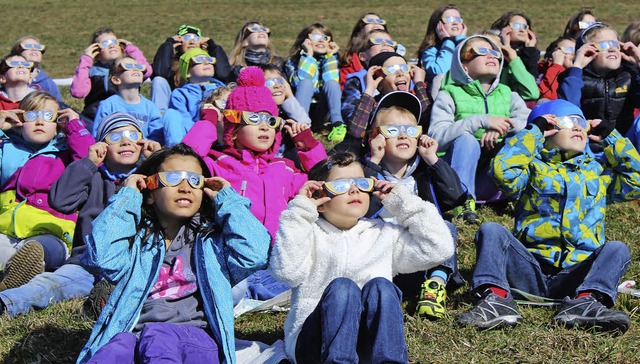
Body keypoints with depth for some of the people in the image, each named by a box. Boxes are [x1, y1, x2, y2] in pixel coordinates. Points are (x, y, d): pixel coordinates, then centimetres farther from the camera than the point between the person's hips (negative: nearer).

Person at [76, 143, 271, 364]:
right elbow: (101, 258, 0)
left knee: (157, 336, -37)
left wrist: (228, 201, 15)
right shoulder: (136, 238, 22)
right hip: (133, 331, 1)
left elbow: (254, 255, 2)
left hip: (194, 335, -1)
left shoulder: (212, 239, 23)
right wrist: (127, 198, 10)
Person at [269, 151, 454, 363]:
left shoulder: (384, 234, 20)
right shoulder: (310, 234, 10)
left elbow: (439, 249, 11)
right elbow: (287, 272, -11)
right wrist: (300, 211, -7)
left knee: (380, 286, -26)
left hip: (371, 340, 2)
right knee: (341, 287, -30)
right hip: (314, 342, -2)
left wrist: (405, 203, 12)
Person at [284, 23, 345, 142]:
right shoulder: (293, 61, 7)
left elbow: (331, 83, -7)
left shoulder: (330, 59, 14)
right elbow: (300, 81, -16)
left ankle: (338, 124, -35)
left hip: (323, 113, 2)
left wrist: (330, 56, -6)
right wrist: (309, 55, -13)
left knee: (331, 83, -21)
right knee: (307, 82, -27)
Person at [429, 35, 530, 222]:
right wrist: (482, 121, -20)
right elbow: (436, 137, -13)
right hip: (456, 176, -2)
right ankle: (464, 199, -35)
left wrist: (503, 127, -20)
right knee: (466, 139, -31)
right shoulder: (449, 95, 5)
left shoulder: (507, 94, 17)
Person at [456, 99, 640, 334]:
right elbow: (504, 171, -5)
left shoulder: (599, 170, 28)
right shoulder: (533, 168, 17)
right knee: (491, 231, -23)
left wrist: (609, 136, 19)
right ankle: (497, 298, -44)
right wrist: (534, 131, 4)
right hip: (531, 268, -1)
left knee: (617, 249, -23)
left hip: (577, 274, 2)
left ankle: (586, 301, -49)